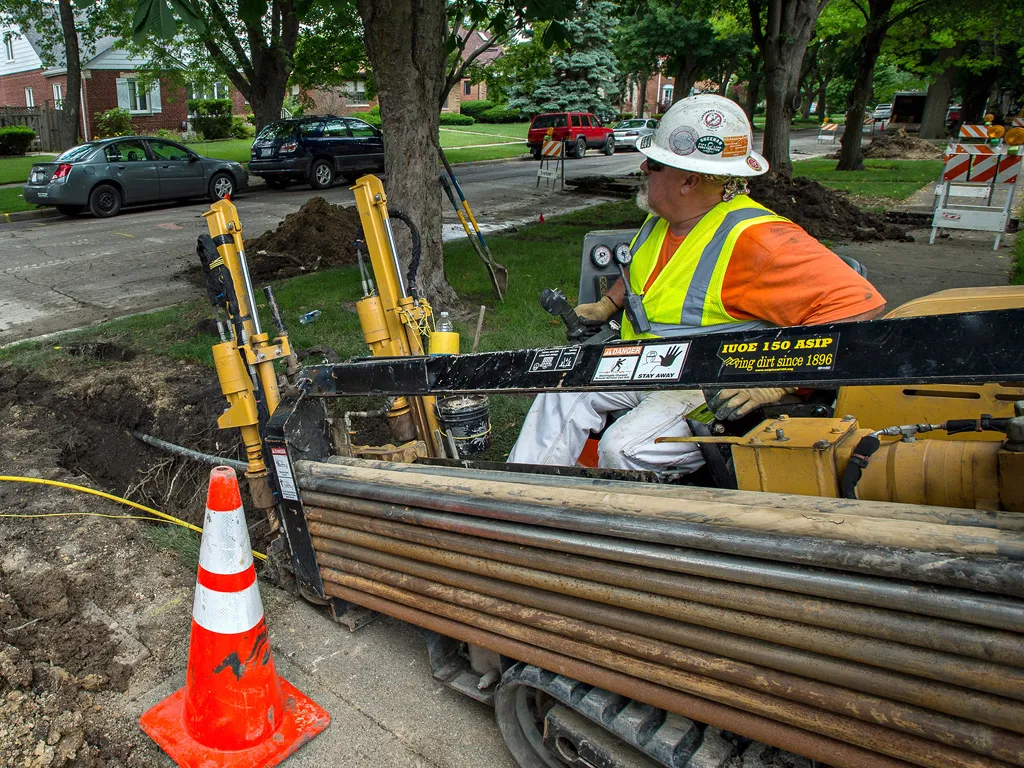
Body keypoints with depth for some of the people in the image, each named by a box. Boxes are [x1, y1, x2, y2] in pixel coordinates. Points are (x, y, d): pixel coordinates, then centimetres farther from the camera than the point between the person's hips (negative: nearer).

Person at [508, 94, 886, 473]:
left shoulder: (756, 240, -25)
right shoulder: (663, 219, 3)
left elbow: (859, 303, -30)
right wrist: (606, 306, 12)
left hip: (718, 394, -8)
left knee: (623, 448, -28)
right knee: (565, 389, -3)